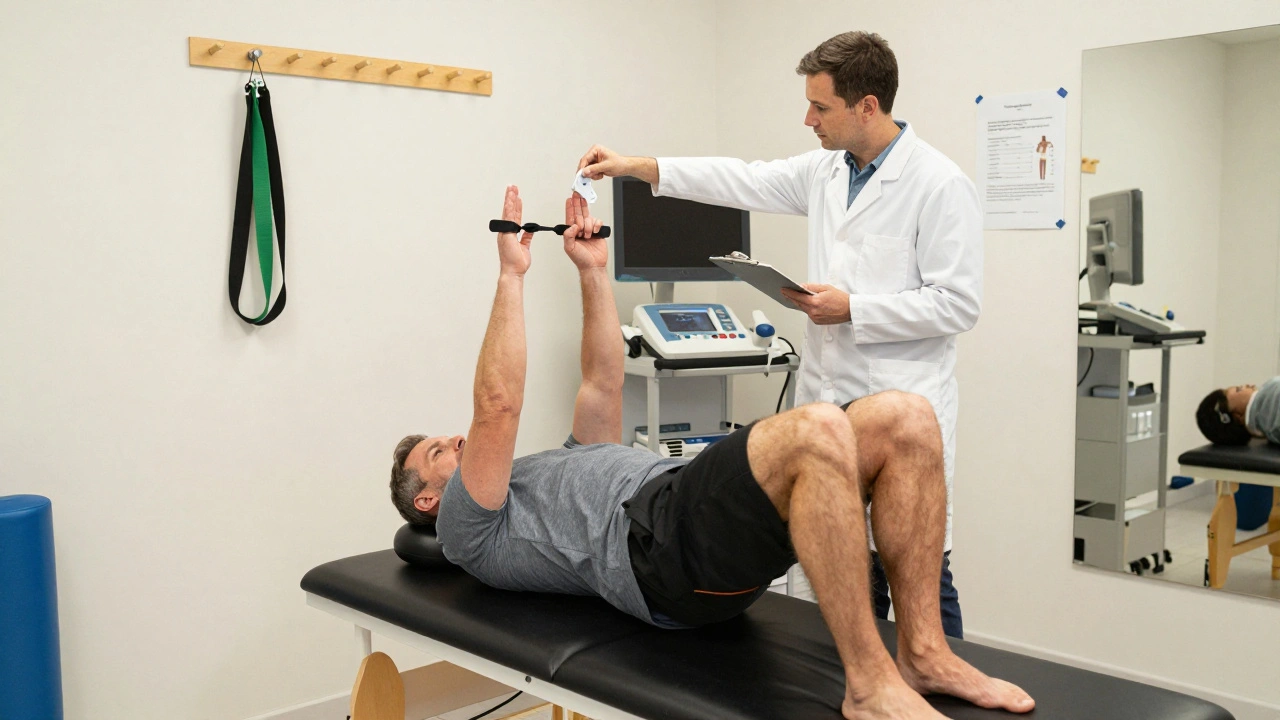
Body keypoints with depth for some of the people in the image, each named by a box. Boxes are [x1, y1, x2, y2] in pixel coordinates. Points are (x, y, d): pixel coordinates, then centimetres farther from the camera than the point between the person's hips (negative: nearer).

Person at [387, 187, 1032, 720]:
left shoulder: (558, 470, 41)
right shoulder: (469, 533, 16)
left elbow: (603, 384, 38)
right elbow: (497, 407, 2)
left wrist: (591, 270, 35)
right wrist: (511, 275, 8)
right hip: (659, 541, -8)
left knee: (904, 420, -12)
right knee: (817, 430, -34)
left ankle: (923, 650, -11)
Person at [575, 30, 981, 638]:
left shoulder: (939, 185, -11)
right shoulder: (825, 170, 11)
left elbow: (958, 303, -14)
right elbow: (744, 181, 14)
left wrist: (852, 308, -16)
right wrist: (636, 167, 10)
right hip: (830, 401, 7)